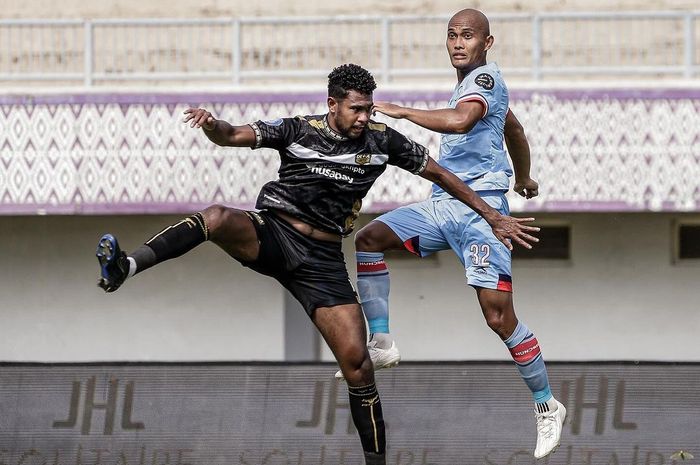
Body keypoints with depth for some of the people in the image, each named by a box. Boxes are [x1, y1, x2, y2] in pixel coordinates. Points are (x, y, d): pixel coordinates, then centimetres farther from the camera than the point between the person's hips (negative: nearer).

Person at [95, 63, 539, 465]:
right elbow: (233, 135, -8)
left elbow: (440, 174, 12)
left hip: (322, 261, 2)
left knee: (357, 363, -7)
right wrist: (212, 125, -32)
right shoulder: (298, 130, -2)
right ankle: (125, 266, -49)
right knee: (216, 218, -35)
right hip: (272, 233, -2)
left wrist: (493, 217, 14)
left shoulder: (382, 141, 2)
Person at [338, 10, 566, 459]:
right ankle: (382, 345, -2)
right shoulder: (472, 84, 21)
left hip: (480, 206, -9)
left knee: (498, 313, -13)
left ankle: (547, 407, -3)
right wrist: (524, 178, 55)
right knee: (369, 239, -4)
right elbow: (514, 128, 38)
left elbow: (459, 120, -30)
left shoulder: (486, 76, -9)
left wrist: (400, 111, -21)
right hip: (443, 205, 9)